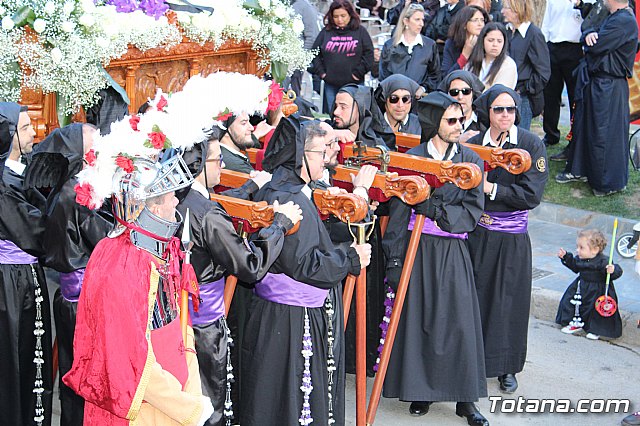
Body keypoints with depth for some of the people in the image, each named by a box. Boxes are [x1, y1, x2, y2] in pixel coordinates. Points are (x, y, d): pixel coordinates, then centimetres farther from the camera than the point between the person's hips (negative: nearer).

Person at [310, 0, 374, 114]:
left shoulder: (360, 31, 1)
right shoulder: (325, 32, 5)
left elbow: (368, 54, -2)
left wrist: (358, 73, -7)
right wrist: (320, 72, 1)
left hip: (354, 84, -2)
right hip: (330, 85, 2)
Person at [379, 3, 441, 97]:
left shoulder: (430, 45, 10)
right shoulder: (389, 45, 10)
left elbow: (434, 74, 12)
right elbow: (383, 74, 11)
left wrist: (423, 88, -2)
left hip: (420, 96, 0)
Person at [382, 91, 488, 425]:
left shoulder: (470, 160, 6)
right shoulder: (412, 158, 1)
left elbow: (473, 210, -1)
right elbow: (398, 209, -1)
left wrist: (437, 209, -15)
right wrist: (394, 257, -6)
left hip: (452, 252, 1)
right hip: (416, 248, -1)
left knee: (459, 321, 0)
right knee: (416, 319, 3)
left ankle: (465, 398, 9)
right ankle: (420, 390, 17)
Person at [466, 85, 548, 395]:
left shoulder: (531, 144, -4)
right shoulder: (473, 144, 3)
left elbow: (532, 195, -11)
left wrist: (491, 189, -14)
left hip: (512, 238, -1)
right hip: (477, 233, 1)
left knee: (509, 300, 5)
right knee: (475, 296, 4)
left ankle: (507, 367, 20)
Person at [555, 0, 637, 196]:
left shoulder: (625, 21, -21)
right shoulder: (612, 18, 11)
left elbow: (596, 46, -25)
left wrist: (590, 38, -2)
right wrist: (590, 36, -13)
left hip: (608, 89, -10)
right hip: (594, 82, 10)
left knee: (605, 133, -2)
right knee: (583, 126, 19)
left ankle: (610, 183, 10)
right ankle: (578, 170, 34)